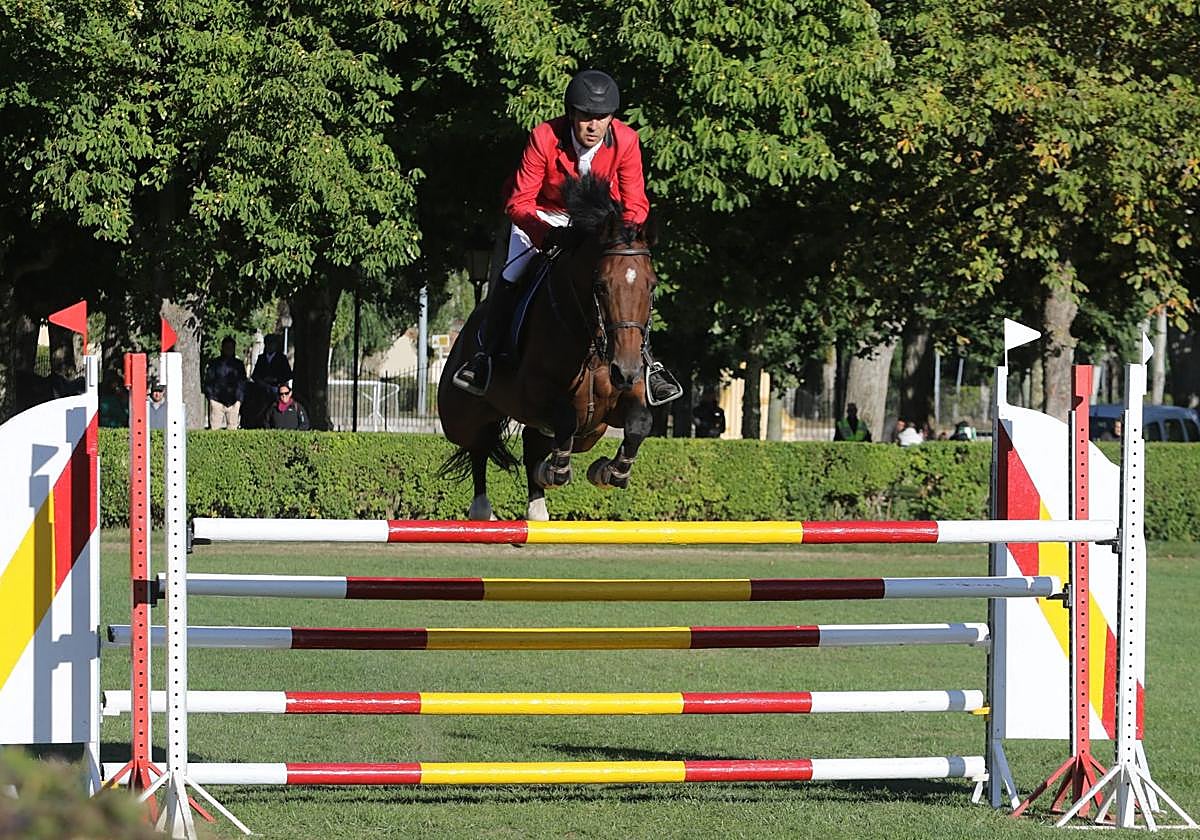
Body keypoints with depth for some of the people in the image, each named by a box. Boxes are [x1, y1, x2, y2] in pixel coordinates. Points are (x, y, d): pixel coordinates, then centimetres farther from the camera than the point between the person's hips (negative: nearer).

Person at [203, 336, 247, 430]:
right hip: (217, 400, -1)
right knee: (215, 427, -10)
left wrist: (239, 400, 3)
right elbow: (208, 381, 8)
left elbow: (241, 383, 13)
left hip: (233, 402, 1)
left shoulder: (238, 364, 14)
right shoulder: (215, 363, 10)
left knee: (233, 427, -5)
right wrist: (211, 398, -2)